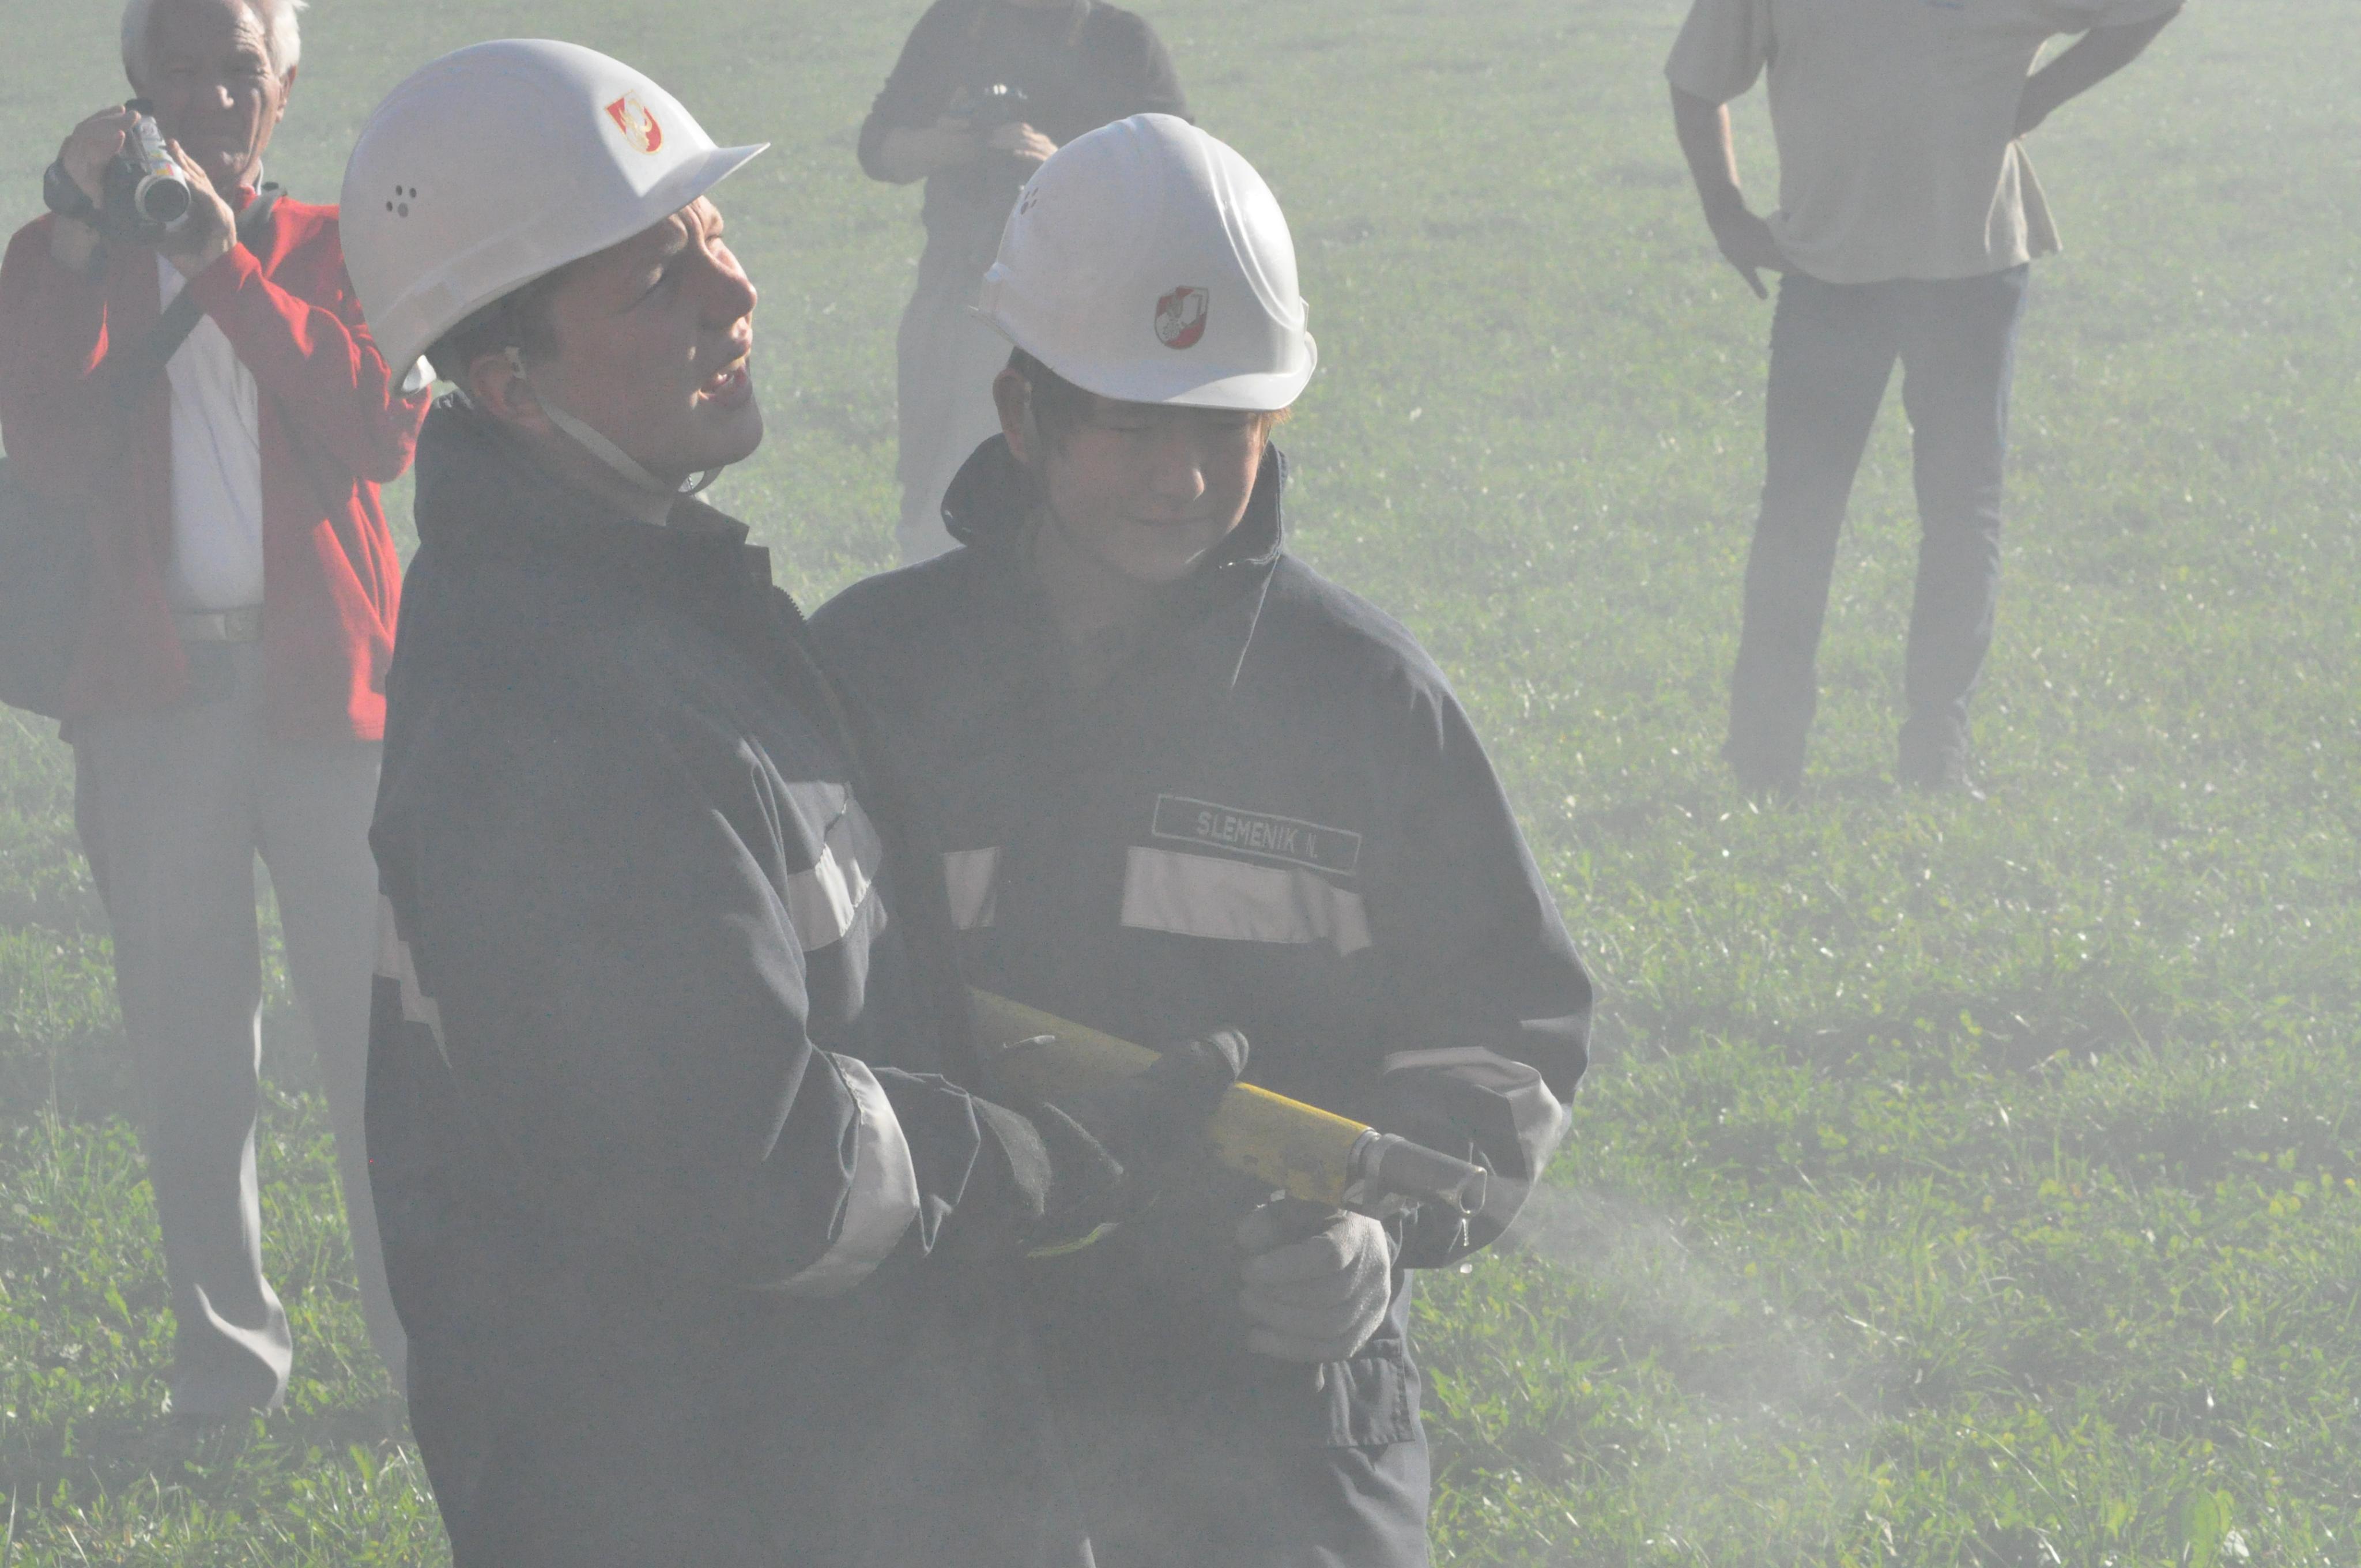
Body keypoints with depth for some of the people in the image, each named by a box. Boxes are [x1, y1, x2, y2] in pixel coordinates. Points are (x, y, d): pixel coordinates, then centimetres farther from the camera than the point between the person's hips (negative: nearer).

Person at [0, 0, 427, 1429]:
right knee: (189, 1043, 3)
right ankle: (228, 1351, 11)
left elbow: (389, 428, -9)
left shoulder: (340, 253, 9)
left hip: (326, 681, -1)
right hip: (159, 696, 1)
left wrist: (227, 265, -14)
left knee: (379, 1019, -3)